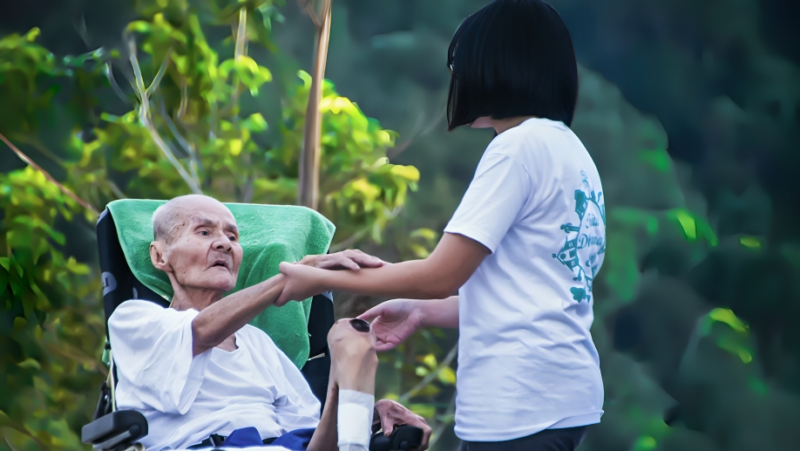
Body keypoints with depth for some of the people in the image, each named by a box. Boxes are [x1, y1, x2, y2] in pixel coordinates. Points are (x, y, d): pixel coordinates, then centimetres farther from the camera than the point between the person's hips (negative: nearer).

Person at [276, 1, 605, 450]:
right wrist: (423, 311, 20)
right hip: (564, 392, 9)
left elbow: (442, 275, -11)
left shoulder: (520, 146, -10)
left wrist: (320, 280, 0)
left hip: (519, 404, -9)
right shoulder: (572, 152, 17)